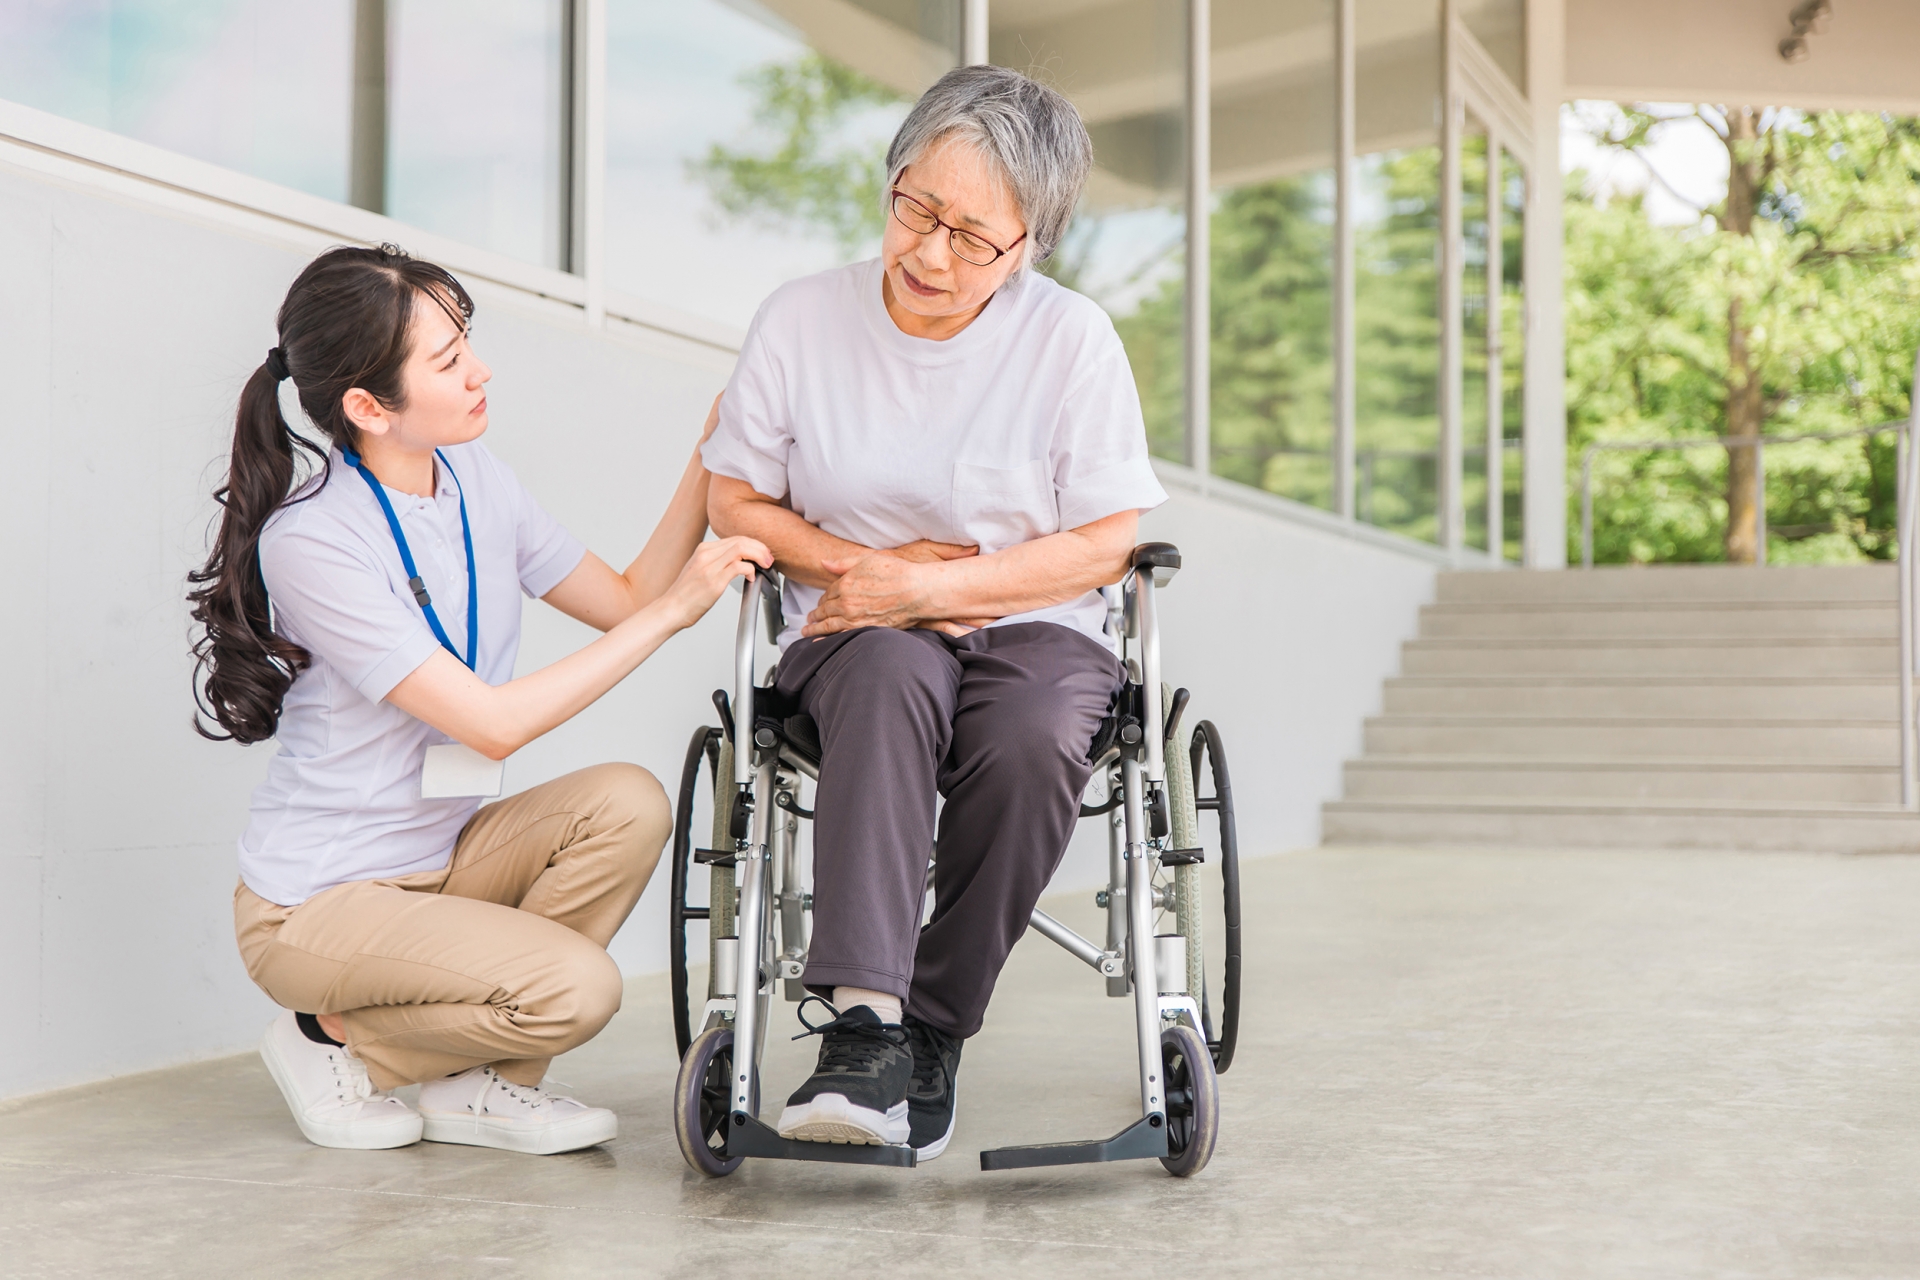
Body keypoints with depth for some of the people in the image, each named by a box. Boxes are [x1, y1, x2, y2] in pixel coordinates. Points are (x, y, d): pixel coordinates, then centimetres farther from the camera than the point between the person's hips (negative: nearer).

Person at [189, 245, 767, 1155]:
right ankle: (334, 1043, 2)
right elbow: (494, 723, -27)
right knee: (576, 988, -24)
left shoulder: (473, 478, 0)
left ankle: (478, 1085, -2)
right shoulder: (309, 542, -23)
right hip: (317, 902, -7)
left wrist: (708, 463, -2)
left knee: (626, 803, -18)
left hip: (441, 857, 8)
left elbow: (623, 601, 8)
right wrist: (672, 610, -24)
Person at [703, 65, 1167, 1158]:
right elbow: (736, 502, 9)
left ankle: (932, 1032, -18)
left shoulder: (1074, 339, -4)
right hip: (856, 629, 1)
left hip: (1035, 628, 0)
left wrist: (921, 588, -13)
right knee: (890, 678, -36)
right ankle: (864, 1024, -44)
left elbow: (1105, 545, -4)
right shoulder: (802, 319, 1)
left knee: (1032, 745, -35)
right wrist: (866, 564, -8)